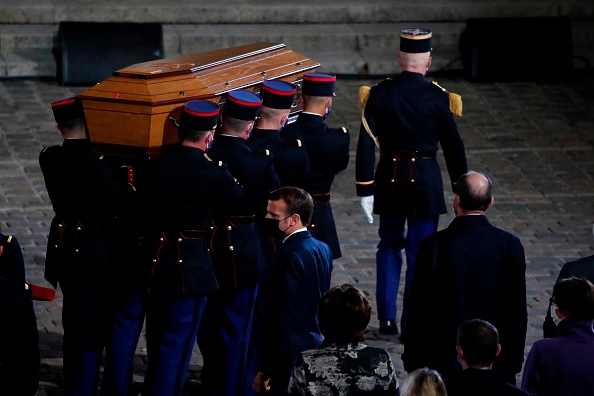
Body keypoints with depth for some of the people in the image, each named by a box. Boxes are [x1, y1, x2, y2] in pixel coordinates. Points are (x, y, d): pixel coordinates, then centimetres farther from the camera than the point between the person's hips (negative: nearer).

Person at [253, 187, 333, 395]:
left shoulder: (289, 256, -20)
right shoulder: (322, 249, 9)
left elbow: (282, 318, -21)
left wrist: (265, 370, -16)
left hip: (289, 361, -9)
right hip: (317, 351, 9)